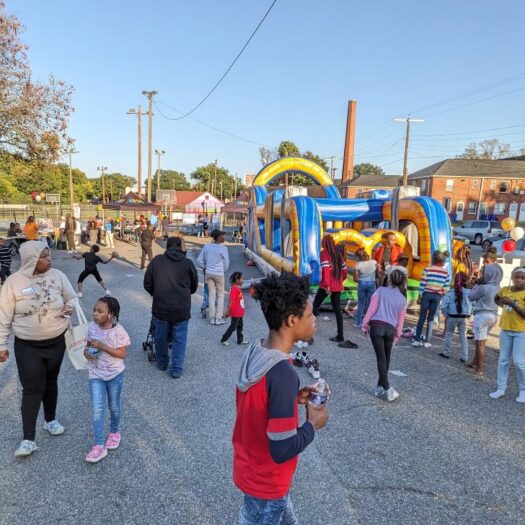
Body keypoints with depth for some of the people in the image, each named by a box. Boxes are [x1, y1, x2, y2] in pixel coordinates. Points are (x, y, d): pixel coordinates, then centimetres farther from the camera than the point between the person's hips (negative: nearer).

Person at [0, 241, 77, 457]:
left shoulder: (58, 275, -6)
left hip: (56, 342, 3)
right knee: (32, 389, -3)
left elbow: (72, 298, 8)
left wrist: (69, 307, -15)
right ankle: (28, 439, 7)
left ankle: (50, 419, 39)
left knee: (50, 382, 18)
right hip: (27, 346, -2)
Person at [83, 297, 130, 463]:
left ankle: (114, 432, 42)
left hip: (115, 374, -3)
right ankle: (99, 446, 5)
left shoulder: (118, 331, -20)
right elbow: (89, 344, 9)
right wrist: (86, 351, -14)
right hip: (95, 374, 3)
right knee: (97, 409, -1)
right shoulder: (92, 327, -6)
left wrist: (102, 346, -27)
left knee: (113, 406, 16)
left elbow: (122, 353, -20)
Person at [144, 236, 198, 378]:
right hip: (182, 309, -1)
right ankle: (176, 369, 12)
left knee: (160, 337, 19)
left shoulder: (157, 261, 1)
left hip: (160, 308, 1)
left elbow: (147, 284, 6)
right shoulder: (188, 263, 0)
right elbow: (194, 287, 11)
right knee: (179, 339, 10)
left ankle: (162, 362, 35)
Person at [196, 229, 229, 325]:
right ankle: (218, 318, 9)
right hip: (219, 273, -4)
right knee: (220, 295, 9)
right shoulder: (223, 248, -13)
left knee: (212, 294, 11)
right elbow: (226, 263, -4)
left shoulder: (206, 247, 0)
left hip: (208, 273, 4)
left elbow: (199, 261, 3)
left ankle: (212, 318, 15)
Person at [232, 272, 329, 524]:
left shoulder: (254, 351, -8)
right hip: (266, 481, -7)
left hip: (249, 467, 7)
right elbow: (283, 450, -30)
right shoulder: (283, 374, -34)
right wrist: (313, 424, -14)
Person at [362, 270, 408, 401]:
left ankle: (387, 389, -8)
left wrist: (365, 324, 1)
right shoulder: (403, 299, 12)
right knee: (386, 359, 15)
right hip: (390, 329, 3)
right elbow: (400, 320, 12)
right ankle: (380, 387, 20)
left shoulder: (381, 290, 3)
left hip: (376, 326, -3)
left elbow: (372, 308, -4)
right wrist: (397, 335, 20)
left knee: (381, 358, -2)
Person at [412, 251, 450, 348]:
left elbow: (422, 284, -7)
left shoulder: (427, 269, -6)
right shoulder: (445, 272, 2)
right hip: (437, 296, 1)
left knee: (422, 318, 6)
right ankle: (427, 341, 9)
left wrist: (419, 296, -1)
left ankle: (417, 339, 5)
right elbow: (446, 287, 0)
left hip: (426, 294, -1)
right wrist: (442, 294, 16)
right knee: (431, 319, 8)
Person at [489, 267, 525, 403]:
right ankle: (501, 388, 18)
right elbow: (496, 299, 25)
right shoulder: (505, 290, 4)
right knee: (503, 360, 9)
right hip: (505, 330, 5)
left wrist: (512, 304, -25)